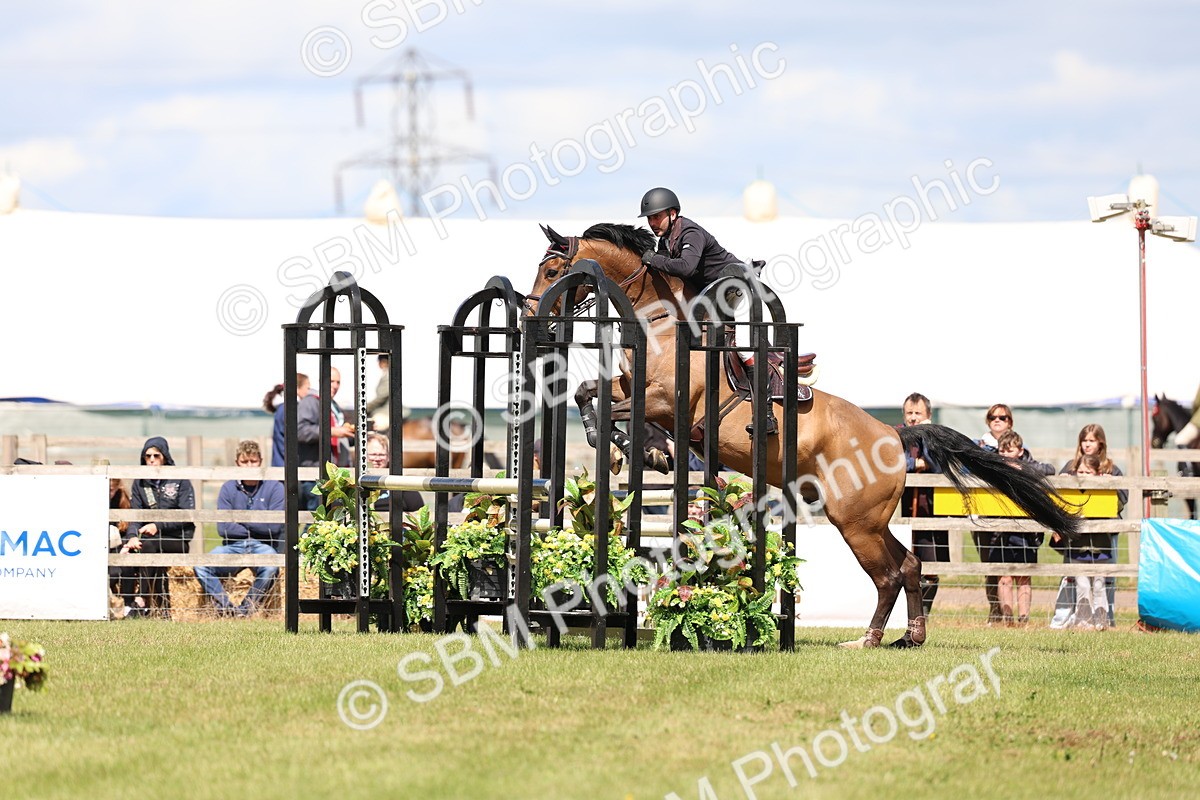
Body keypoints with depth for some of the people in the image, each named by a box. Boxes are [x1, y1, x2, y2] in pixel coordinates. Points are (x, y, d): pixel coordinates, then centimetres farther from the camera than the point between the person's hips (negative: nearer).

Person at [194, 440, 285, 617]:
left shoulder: (275, 488, 2)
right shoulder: (228, 489, 7)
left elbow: (274, 527, -8)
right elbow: (223, 528, -3)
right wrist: (257, 527, -5)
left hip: (262, 546, -2)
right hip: (233, 546, 2)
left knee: (270, 567, -37)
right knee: (201, 566, -26)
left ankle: (247, 609, -17)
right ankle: (225, 608, -15)